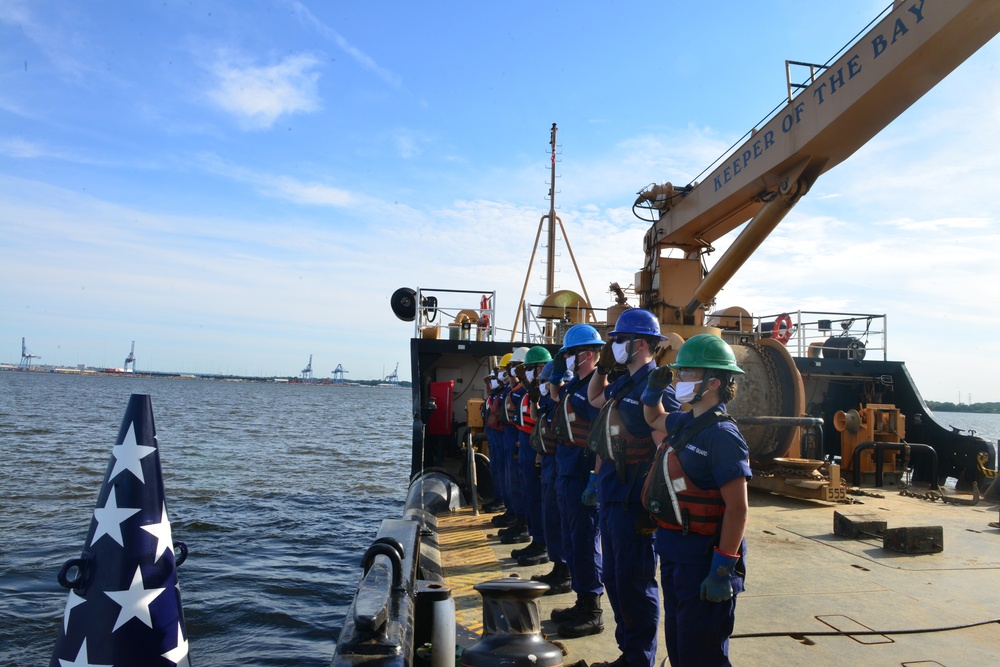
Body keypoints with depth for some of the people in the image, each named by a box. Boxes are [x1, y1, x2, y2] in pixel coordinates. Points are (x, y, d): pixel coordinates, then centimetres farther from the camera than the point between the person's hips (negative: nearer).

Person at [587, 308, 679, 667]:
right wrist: (602, 365, 17)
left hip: (634, 498, -10)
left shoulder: (655, 386, -17)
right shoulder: (624, 383, 11)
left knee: (634, 581, 2)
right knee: (614, 578, 18)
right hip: (612, 494, 10)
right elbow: (594, 398, 33)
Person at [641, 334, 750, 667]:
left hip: (704, 558, -9)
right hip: (673, 552, 9)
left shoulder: (722, 435, -19)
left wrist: (722, 570, -23)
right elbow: (654, 419, 30)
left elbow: (737, 509, -22)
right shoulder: (684, 422, 6)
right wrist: (653, 389, 11)